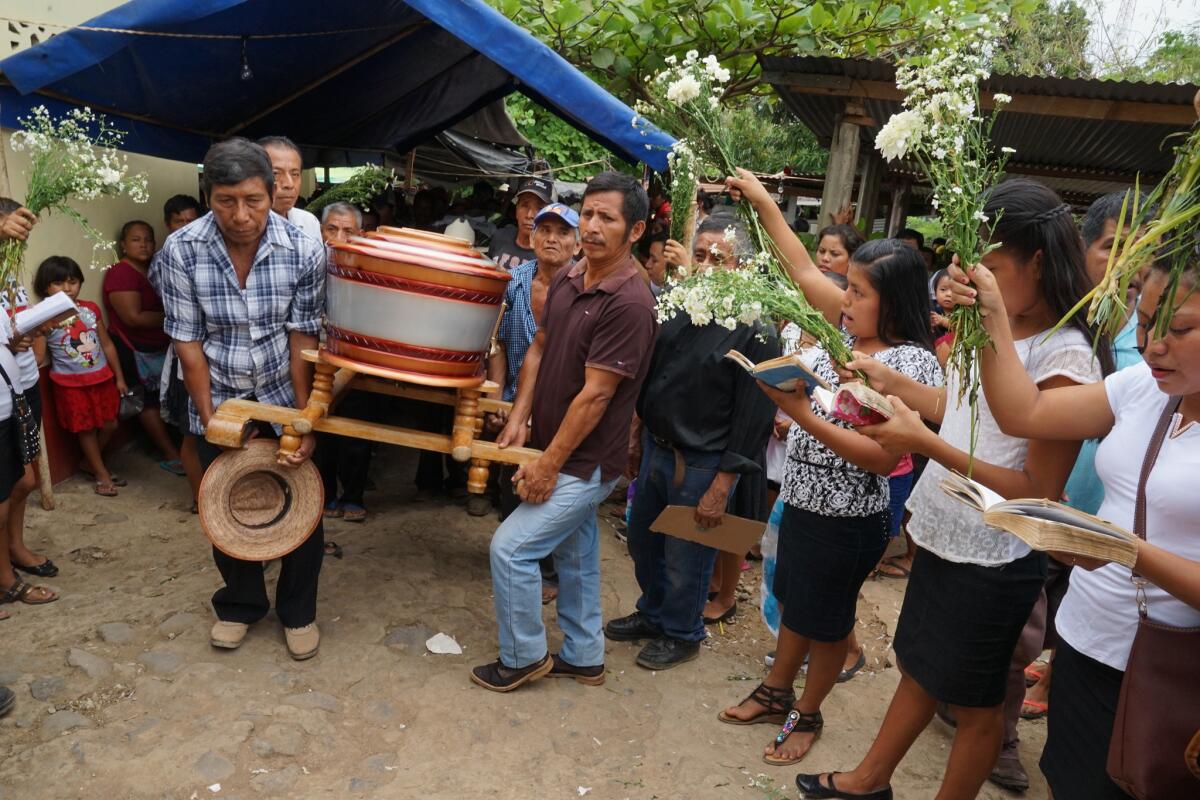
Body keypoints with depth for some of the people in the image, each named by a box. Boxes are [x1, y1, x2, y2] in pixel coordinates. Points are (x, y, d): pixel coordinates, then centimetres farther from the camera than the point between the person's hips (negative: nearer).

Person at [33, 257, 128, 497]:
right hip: (71, 384, -4)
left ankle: (91, 463, 37)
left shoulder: (91, 309, 1)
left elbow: (107, 345, 9)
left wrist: (119, 377, 11)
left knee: (109, 424, 12)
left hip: (102, 378, 4)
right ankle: (101, 474, 25)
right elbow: (38, 357, -12)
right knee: (86, 430, 9)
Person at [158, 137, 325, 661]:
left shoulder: (304, 250, -17)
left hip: (283, 397, 0)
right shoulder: (181, 251, -15)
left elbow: (303, 339, -12)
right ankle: (242, 603, 36)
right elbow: (188, 342, -9)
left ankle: (298, 611, 26)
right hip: (218, 401, 1)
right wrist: (209, 420, -9)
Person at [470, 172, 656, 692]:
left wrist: (549, 465, -19)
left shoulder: (629, 303, -23)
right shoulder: (566, 281, 2)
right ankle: (583, 657, 37)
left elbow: (594, 394, -23)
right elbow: (538, 349, 9)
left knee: (510, 548, -4)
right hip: (562, 453, 8)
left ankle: (523, 657, 18)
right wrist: (519, 419, -2)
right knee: (576, 553, 19)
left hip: (585, 463, -8)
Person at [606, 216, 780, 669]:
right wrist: (636, 435, 12)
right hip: (654, 449, 6)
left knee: (685, 562, 11)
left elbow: (753, 416, -16)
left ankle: (681, 635, 37)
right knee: (642, 543, 21)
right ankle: (652, 614, 46)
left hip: (702, 465, -6)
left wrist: (720, 488, -17)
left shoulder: (756, 331, -16)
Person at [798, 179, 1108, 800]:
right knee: (918, 668, 25)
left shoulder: (1065, 357, -22)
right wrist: (892, 383, 7)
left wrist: (926, 443, -27)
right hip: (940, 538, 8)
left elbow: (1038, 493, -22)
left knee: (974, 703, 15)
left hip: (991, 564, -8)